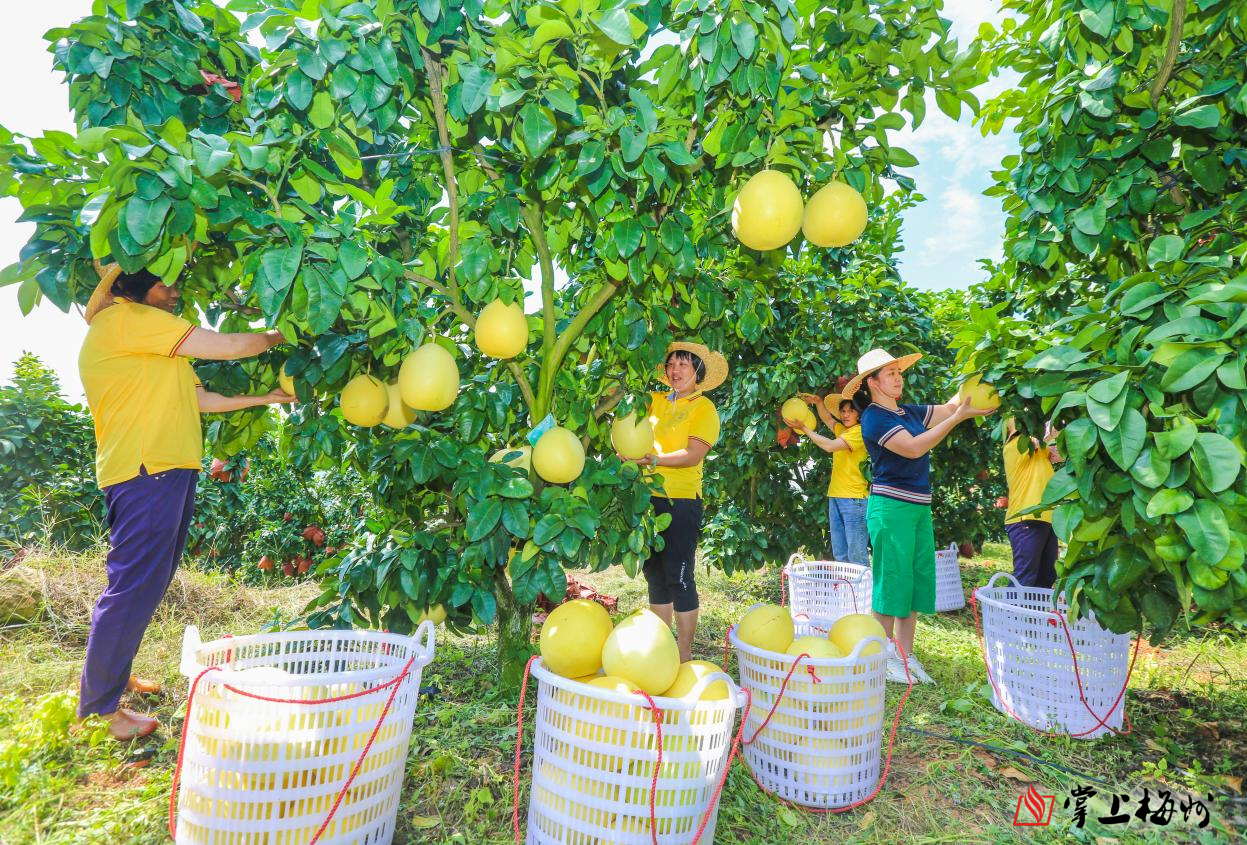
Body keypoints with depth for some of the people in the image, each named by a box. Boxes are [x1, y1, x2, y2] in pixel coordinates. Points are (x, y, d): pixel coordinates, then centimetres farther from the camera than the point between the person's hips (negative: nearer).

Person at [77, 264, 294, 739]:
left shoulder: (149, 340, 23)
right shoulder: (125, 317, -8)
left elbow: (197, 399, 18)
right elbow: (228, 347, -12)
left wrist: (264, 398, 15)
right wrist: (277, 336, 4)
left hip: (168, 471, 10)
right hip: (145, 472, -10)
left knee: (148, 585, 17)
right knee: (133, 589, -5)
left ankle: (109, 676, 30)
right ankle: (101, 706, 7)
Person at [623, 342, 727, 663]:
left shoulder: (703, 407, -3)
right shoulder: (656, 401, 13)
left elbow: (693, 456, -14)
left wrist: (653, 459, -26)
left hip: (681, 499, -6)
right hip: (650, 497, 6)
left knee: (678, 576, -5)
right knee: (654, 573, 13)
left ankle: (685, 655, 7)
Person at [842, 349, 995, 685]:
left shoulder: (909, 413, 14)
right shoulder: (874, 418, -10)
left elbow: (949, 407, 14)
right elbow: (913, 448, -20)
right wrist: (958, 417, -21)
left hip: (919, 508, 8)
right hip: (891, 508, -8)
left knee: (917, 582, 10)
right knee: (892, 582, -3)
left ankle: (906, 657, 19)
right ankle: (884, 659, 9)